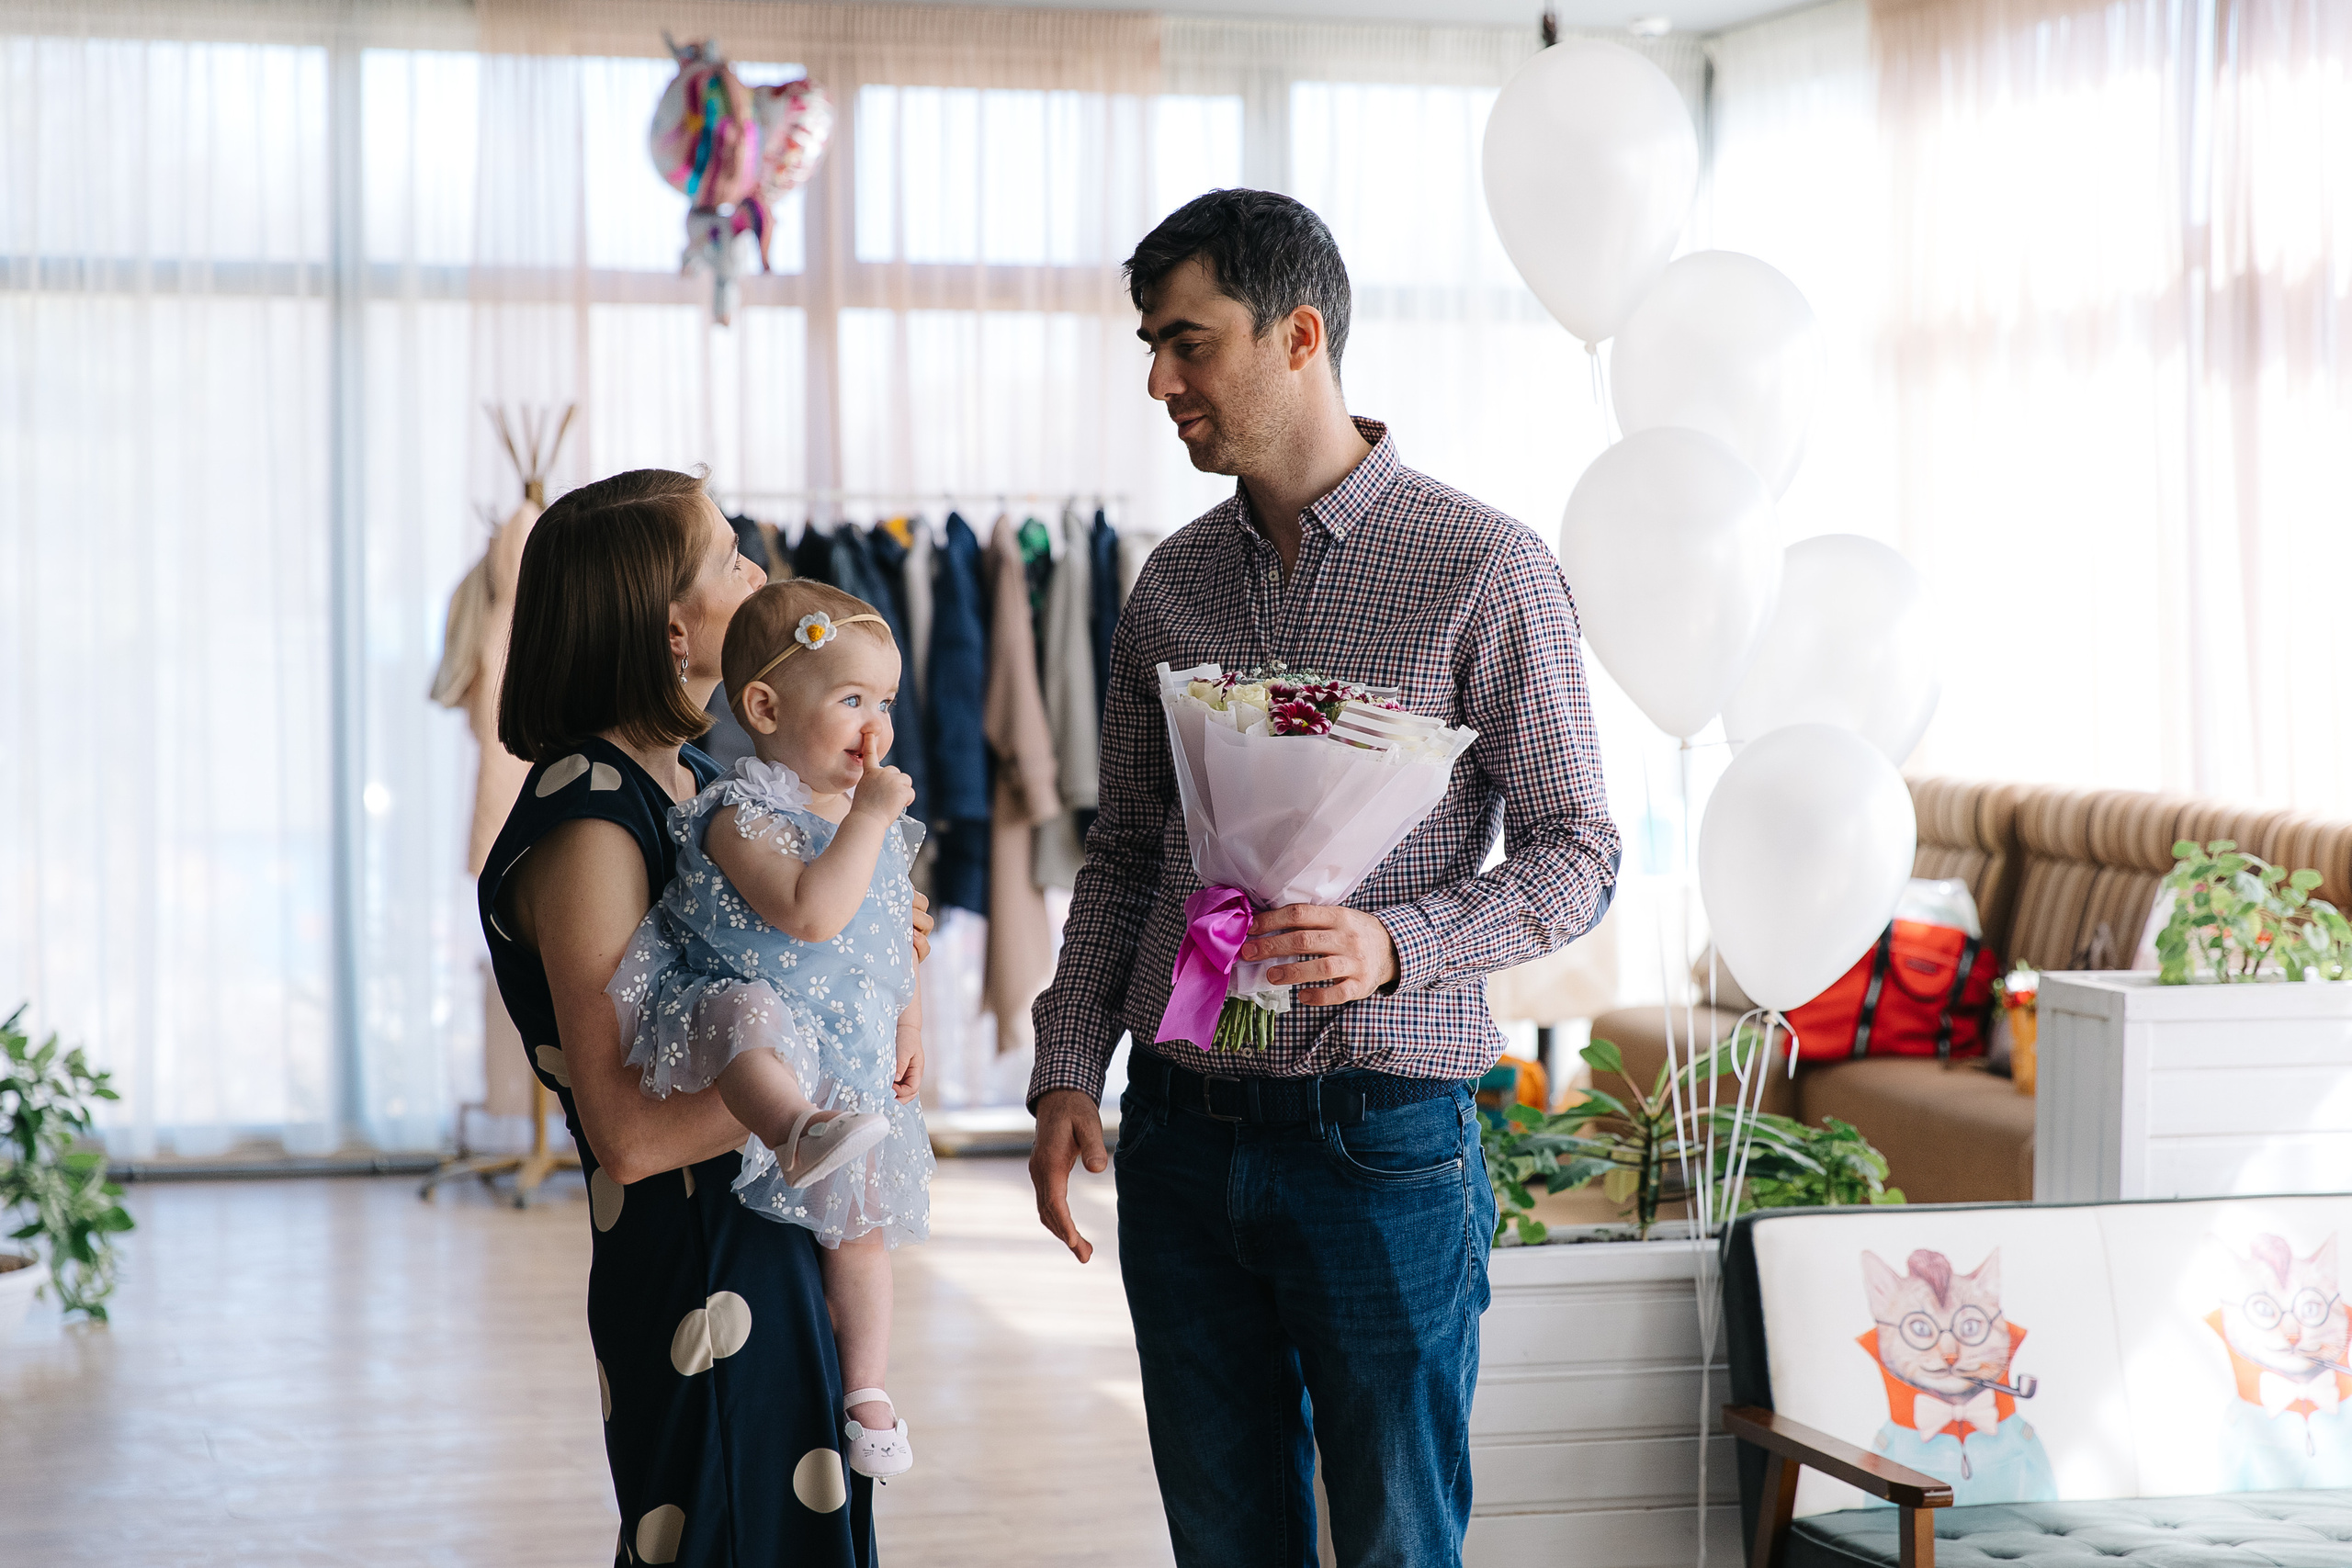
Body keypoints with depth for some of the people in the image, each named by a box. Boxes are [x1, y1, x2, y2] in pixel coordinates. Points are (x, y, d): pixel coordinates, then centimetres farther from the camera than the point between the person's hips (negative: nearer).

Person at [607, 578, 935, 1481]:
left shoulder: (876, 822, 8)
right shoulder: (745, 817, -18)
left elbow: (894, 938, 22)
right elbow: (811, 914, -33)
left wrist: (908, 1023, 14)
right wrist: (868, 817, -28)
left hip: (849, 1058, 7)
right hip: (763, 1019, -7)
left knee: (859, 1219, 10)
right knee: (744, 1017, -42)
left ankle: (867, 1391, 19)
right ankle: (801, 1134, -66)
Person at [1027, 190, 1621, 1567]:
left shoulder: (1484, 567, -6)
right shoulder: (1173, 583, 10)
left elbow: (1577, 854, -5)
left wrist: (1392, 945, -21)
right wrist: (1068, 1071, 5)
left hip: (1381, 1138, -5)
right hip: (1185, 1132, 5)